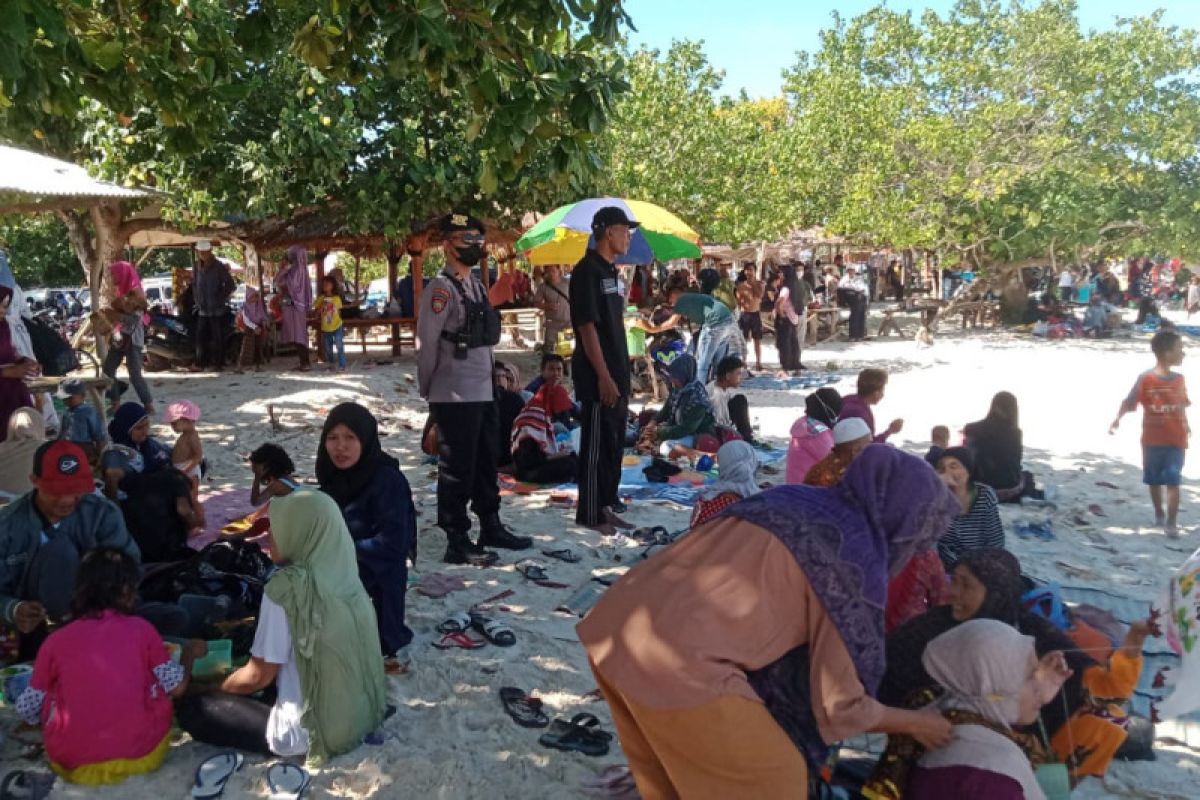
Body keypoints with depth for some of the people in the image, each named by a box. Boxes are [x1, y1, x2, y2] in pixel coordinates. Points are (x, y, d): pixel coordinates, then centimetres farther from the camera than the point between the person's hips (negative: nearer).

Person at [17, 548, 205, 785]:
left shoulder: (56, 640, 0)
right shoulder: (141, 629, -2)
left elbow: (27, 710, 8)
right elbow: (177, 686, 4)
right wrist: (189, 654, 24)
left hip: (73, 764, 1)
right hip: (141, 756, -1)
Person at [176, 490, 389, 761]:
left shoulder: (287, 586, -21)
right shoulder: (345, 577, 0)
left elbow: (259, 676, -11)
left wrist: (218, 687, 10)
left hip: (313, 731, -8)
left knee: (189, 706, 6)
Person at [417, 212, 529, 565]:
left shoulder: (477, 285, 14)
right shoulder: (441, 288, -13)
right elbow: (426, 343, -14)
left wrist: (491, 381, 15)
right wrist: (429, 391, -7)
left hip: (484, 392, 9)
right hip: (455, 397, -9)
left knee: (486, 463, 18)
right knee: (457, 469, 0)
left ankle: (491, 527, 31)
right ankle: (457, 542, 9)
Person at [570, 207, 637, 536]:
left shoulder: (609, 270, 15)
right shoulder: (587, 271, -13)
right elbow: (587, 327, -18)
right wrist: (603, 376, -21)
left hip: (616, 375, 9)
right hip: (598, 378, -9)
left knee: (614, 444, 14)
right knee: (596, 446, -3)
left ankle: (607, 506, 24)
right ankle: (590, 514, 5)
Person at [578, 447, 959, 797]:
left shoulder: (791, 499, 18)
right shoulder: (855, 560, -3)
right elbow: (839, 703, 3)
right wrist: (914, 722, 22)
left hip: (612, 625, 8)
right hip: (676, 663, -8)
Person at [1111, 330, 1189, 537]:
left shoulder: (1179, 379, 2)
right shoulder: (1146, 379, -12)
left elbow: (1182, 406, 14)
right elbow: (1130, 402, -11)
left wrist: (1186, 426, 16)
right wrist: (1118, 418, -22)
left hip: (1176, 440, 2)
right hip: (1152, 440, -2)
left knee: (1173, 481, -6)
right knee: (1154, 480, 13)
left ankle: (1171, 522, -4)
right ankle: (1159, 514, 31)